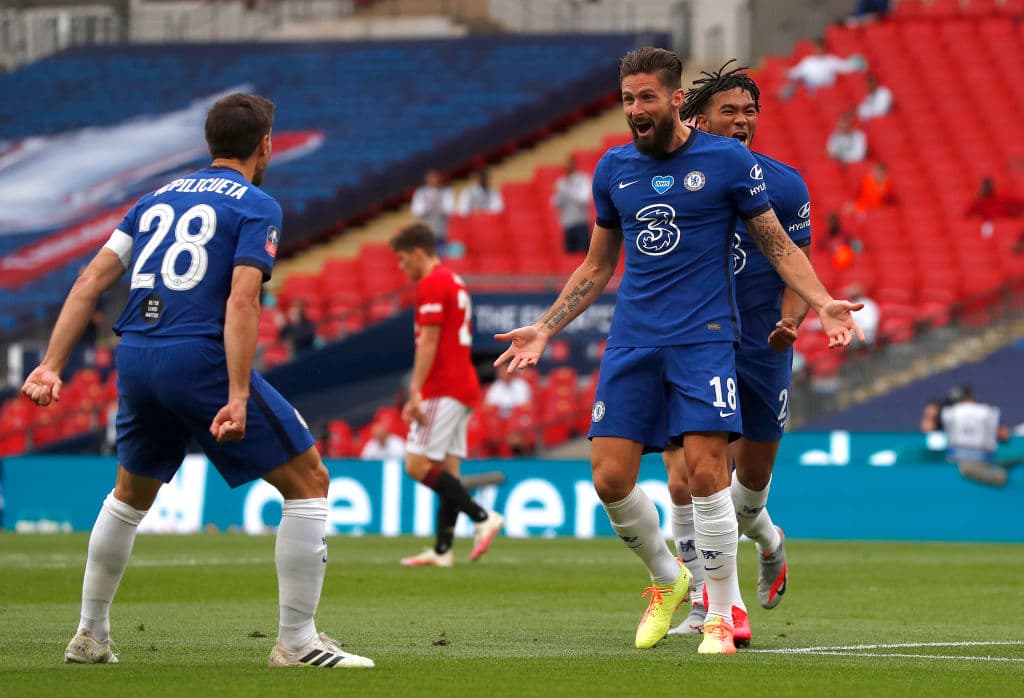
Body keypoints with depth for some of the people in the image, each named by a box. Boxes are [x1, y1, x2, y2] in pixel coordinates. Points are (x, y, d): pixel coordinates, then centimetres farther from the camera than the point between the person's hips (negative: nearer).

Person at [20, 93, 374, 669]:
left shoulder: (157, 199, 20)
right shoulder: (257, 207, 1)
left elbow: (91, 281, 13)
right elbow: (241, 302, -13)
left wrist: (52, 365, 10)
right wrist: (237, 398, -19)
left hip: (135, 359, 7)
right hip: (202, 358, -7)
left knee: (131, 493, 29)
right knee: (309, 481, 3)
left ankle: (90, 636, 32)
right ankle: (297, 641, 0)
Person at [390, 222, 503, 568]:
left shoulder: (431, 284, -10)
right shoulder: (455, 283, 21)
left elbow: (429, 341, -17)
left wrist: (415, 393, -20)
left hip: (442, 390, -10)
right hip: (464, 387, 10)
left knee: (418, 465, -13)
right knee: (447, 470, 6)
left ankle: (482, 517, -18)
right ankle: (442, 550, 2)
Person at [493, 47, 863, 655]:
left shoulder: (727, 160, -1)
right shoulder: (613, 170, 11)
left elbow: (779, 245, 4)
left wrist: (822, 303, -11)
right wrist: (545, 330, 16)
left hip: (704, 337, -4)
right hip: (632, 342, 4)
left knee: (706, 472, -15)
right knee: (611, 477, -5)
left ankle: (723, 614, -2)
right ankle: (668, 580, 20)